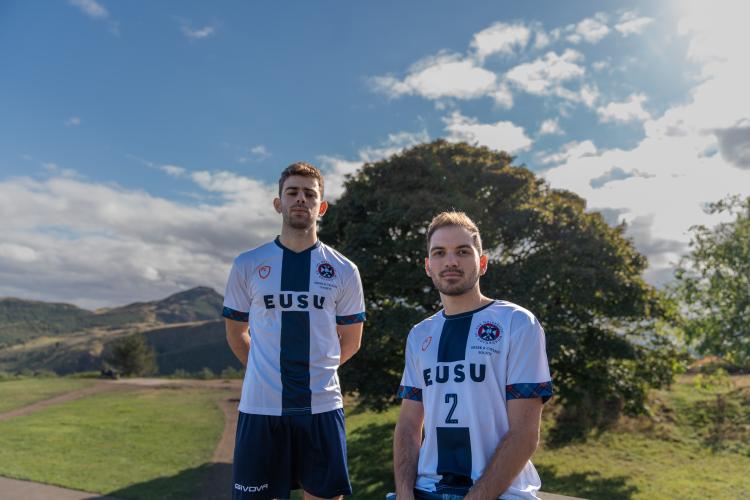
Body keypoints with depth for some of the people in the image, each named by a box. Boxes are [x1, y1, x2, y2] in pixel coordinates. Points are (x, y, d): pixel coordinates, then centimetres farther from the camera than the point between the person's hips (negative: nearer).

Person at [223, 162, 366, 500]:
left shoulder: (343, 270, 3)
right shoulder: (247, 265, 2)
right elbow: (235, 333, 13)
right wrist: (267, 371, 10)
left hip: (322, 407, 1)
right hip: (260, 407, 0)